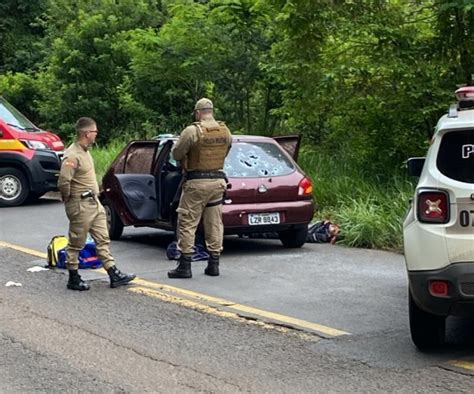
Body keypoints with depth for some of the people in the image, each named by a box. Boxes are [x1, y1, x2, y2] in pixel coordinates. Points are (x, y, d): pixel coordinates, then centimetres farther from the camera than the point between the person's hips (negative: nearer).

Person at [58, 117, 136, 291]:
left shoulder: (85, 152, 11)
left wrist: (95, 194, 15)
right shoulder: (72, 155, -20)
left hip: (94, 203, 10)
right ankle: (73, 279, 12)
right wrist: (68, 198, -14)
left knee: (103, 240, 10)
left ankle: (114, 275, 13)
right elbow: (63, 182, -28)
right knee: (76, 243, 2)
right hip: (81, 206, -10)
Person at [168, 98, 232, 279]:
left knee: (187, 223, 1)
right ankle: (213, 265, 14)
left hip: (196, 182, -5)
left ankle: (184, 266, 0)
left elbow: (176, 154, -6)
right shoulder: (226, 131, 4)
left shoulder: (192, 131, -14)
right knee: (214, 224, 12)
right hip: (218, 181, 5)